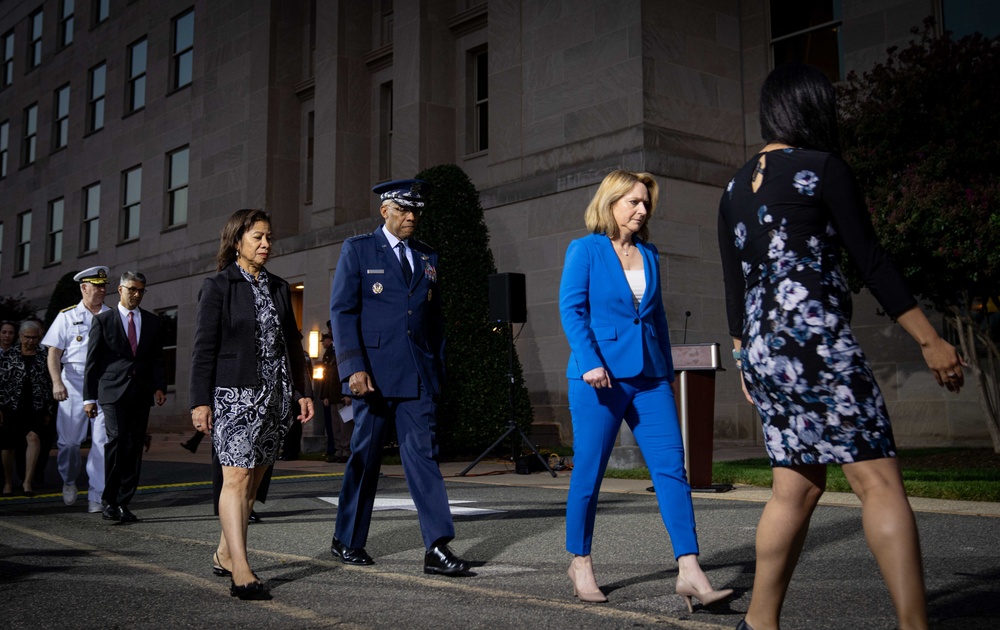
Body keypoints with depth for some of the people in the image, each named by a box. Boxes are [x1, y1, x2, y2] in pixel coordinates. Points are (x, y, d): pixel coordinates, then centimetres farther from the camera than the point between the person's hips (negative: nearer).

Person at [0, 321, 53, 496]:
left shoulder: (44, 357, 4)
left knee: (33, 438, -22)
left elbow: (49, 385, 7)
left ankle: (28, 481, -20)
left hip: (35, 408, 0)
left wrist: (48, 411, 6)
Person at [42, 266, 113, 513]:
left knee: (102, 441, -5)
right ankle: (69, 480, 33)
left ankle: (96, 497, 0)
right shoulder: (67, 316, 7)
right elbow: (53, 353, 2)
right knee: (69, 439, 4)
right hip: (74, 386, 0)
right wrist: (57, 382, -11)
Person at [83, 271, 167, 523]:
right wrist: (89, 397, 0)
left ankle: (123, 503, 9)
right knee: (117, 439, -19)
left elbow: (157, 358, 14)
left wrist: (159, 386, -3)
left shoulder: (152, 322, 15)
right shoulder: (103, 320, 7)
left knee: (135, 447, 2)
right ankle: (109, 500, -10)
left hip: (141, 393, 3)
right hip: (113, 391, -3)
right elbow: (92, 361, 5)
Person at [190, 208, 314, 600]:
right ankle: (241, 572, -17)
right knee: (237, 476, -13)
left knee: (254, 479, 8)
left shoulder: (279, 288, 16)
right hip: (234, 394, -6)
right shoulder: (218, 286, -1)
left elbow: (292, 343, 19)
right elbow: (204, 348, -5)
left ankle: (224, 555, 22)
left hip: (274, 397, 6)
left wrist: (300, 391, 13)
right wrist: (200, 401, -11)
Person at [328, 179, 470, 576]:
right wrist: (353, 367, -14)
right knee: (365, 456, 6)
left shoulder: (428, 258, 16)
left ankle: (437, 548, -8)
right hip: (373, 374, -3)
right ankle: (347, 541, 21)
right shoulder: (357, 250, 3)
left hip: (418, 375, 3)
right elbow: (342, 311, -4)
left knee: (423, 455, -4)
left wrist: (438, 369, 13)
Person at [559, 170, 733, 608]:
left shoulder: (649, 255, 15)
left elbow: (657, 315, 19)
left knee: (671, 468, -5)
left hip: (648, 377, 5)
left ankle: (689, 573, -6)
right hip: (601, 375, -5)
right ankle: (580, 565, 20)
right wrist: (590, 362, -20)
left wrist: (667, 370, 15)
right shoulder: (585, 250, 0)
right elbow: (571, 308, -8)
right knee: (588, 473, 3)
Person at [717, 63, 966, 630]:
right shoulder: (824, 168, -3)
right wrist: (930, 340, -4)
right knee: (880, 481, -6)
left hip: (762, 350, 7)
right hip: (817, 341, -7)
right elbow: (872, 261, -7)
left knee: (798, 487, 11)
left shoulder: (736, 189, 15)